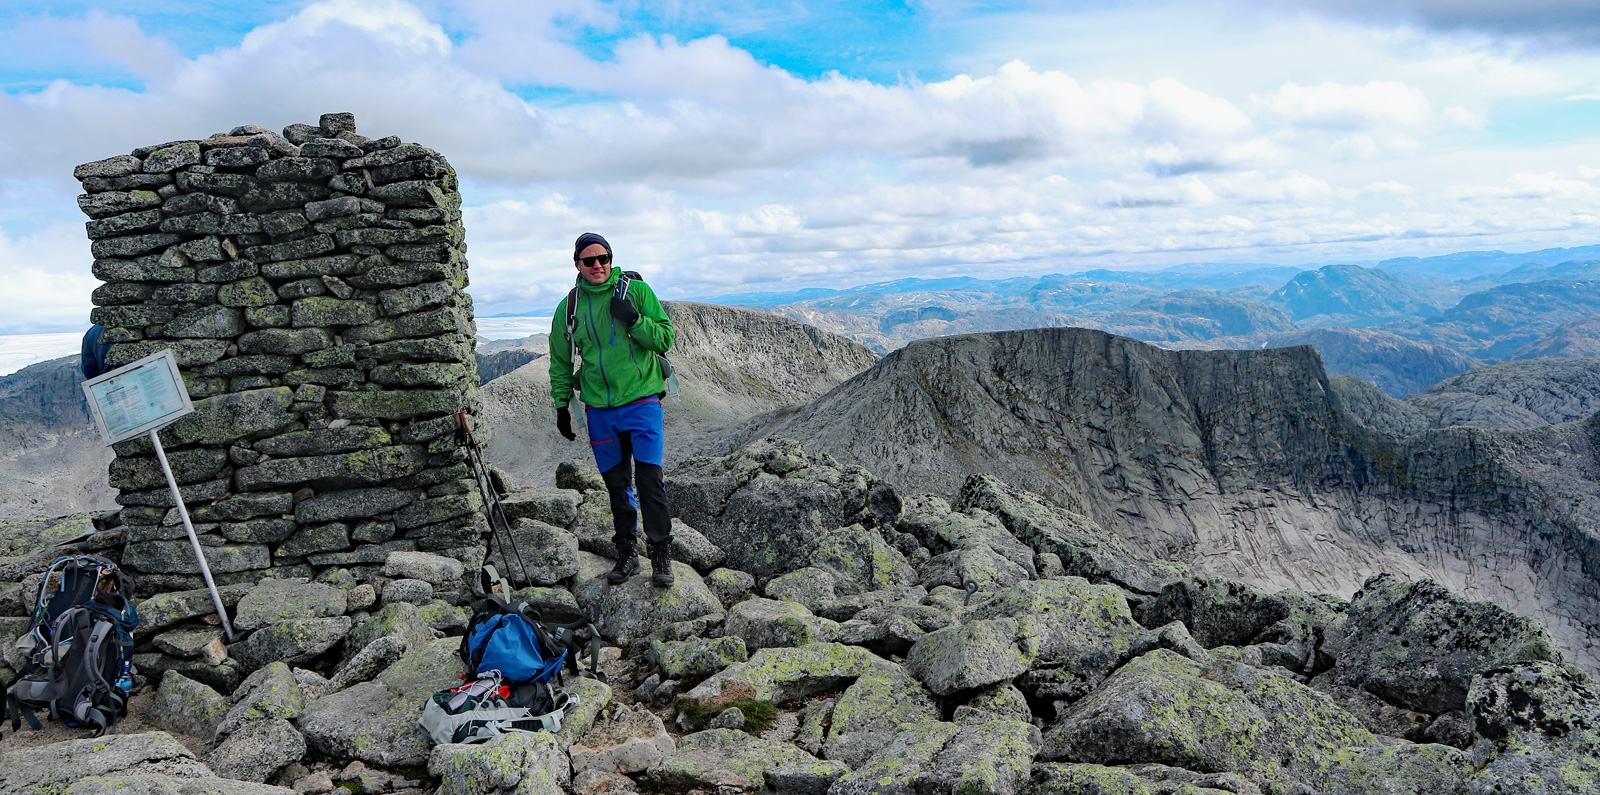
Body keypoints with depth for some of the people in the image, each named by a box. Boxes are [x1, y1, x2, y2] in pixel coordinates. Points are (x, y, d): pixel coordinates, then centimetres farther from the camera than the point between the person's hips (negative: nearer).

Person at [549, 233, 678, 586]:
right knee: (616, 484, 10)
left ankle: (661, 556, 4)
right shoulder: (569, 306, 7)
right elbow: (561, 361, 16)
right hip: (599, 409, 3)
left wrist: (634, 321, -18)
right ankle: (626, 554, 21)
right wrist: (561, 405, 13)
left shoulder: (637, 291, -1)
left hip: (642, 401, -3)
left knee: (649, 480, -7)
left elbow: (665, 338, -2)